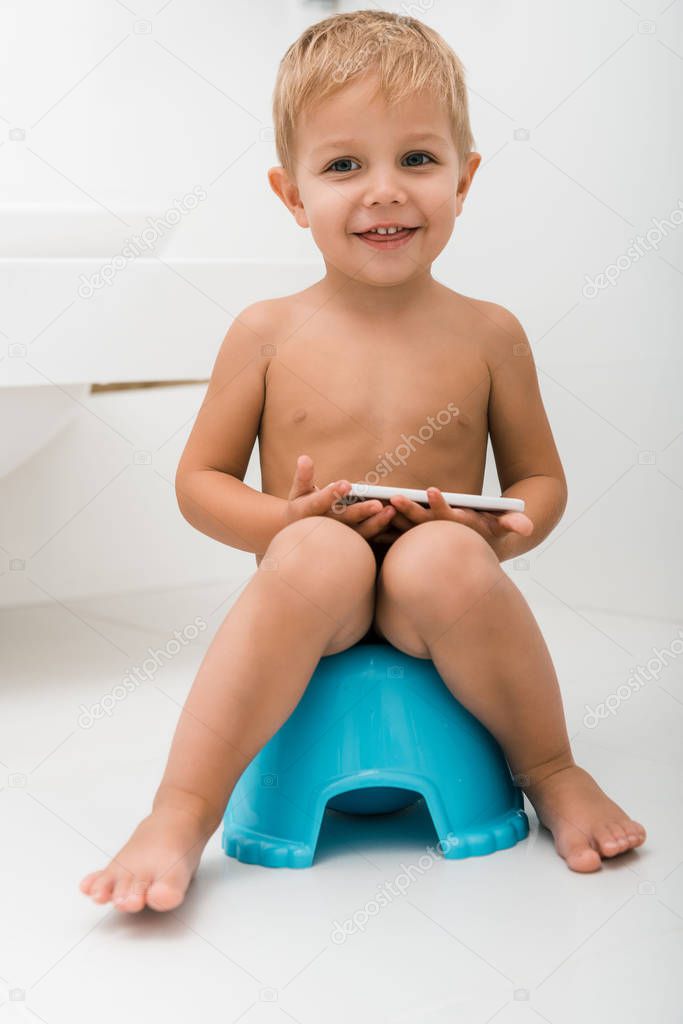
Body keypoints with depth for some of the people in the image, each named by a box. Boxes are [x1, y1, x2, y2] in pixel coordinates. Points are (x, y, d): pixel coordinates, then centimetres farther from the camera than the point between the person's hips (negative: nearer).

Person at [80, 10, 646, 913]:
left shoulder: (487, 335, 4)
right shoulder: (268, 335, 1)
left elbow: (542, 480, 10)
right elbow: (199, 481, 5)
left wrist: (497, 534, -13)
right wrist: (285, 521, -16)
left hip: (434, 601, 1)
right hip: (313, 599, 0)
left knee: (442, 557, -33)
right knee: (321, 553, -34)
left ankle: (550, 771, -9)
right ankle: (183, 814, -28)